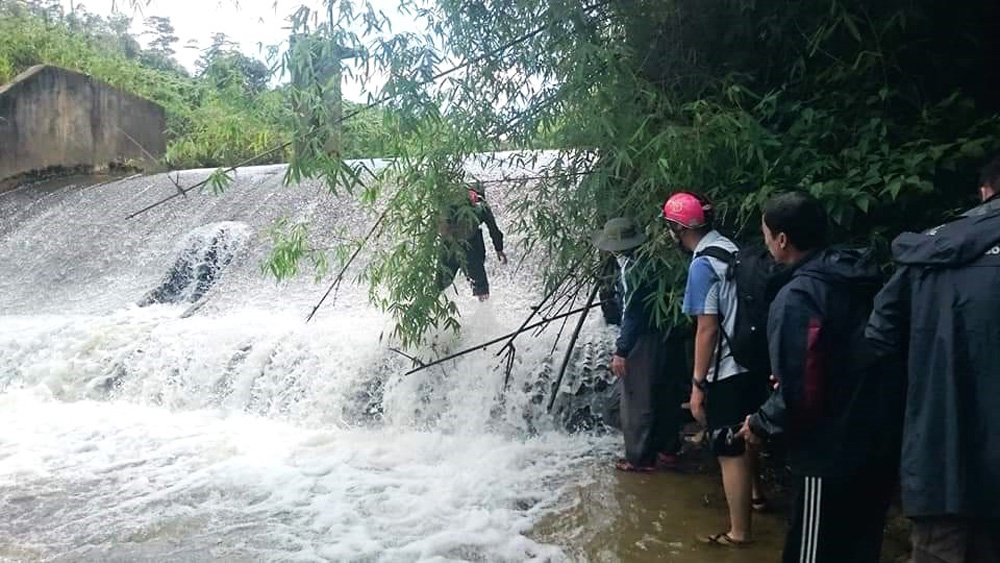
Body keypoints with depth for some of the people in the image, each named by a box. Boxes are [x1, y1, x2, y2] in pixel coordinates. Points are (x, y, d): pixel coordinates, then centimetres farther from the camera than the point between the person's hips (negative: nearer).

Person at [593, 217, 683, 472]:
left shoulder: (629, 268, -20)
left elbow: (631, 315, -21)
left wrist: (621, 352, -17)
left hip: (641, 344, -9)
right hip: (663, 337, 9)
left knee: (637, 402, 4)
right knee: (664, 395, 18)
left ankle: (640, 458, 15)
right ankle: (668, 450, 33)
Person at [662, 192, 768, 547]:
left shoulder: (703, 265, -18)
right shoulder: (733, 250, 6)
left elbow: (707, 330, -20)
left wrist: (697, 384, -15)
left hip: (727, 373, -9)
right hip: (752, 362, 9)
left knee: (730, 452, 3)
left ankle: (739, 532, 15)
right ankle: (753, 494, 48)